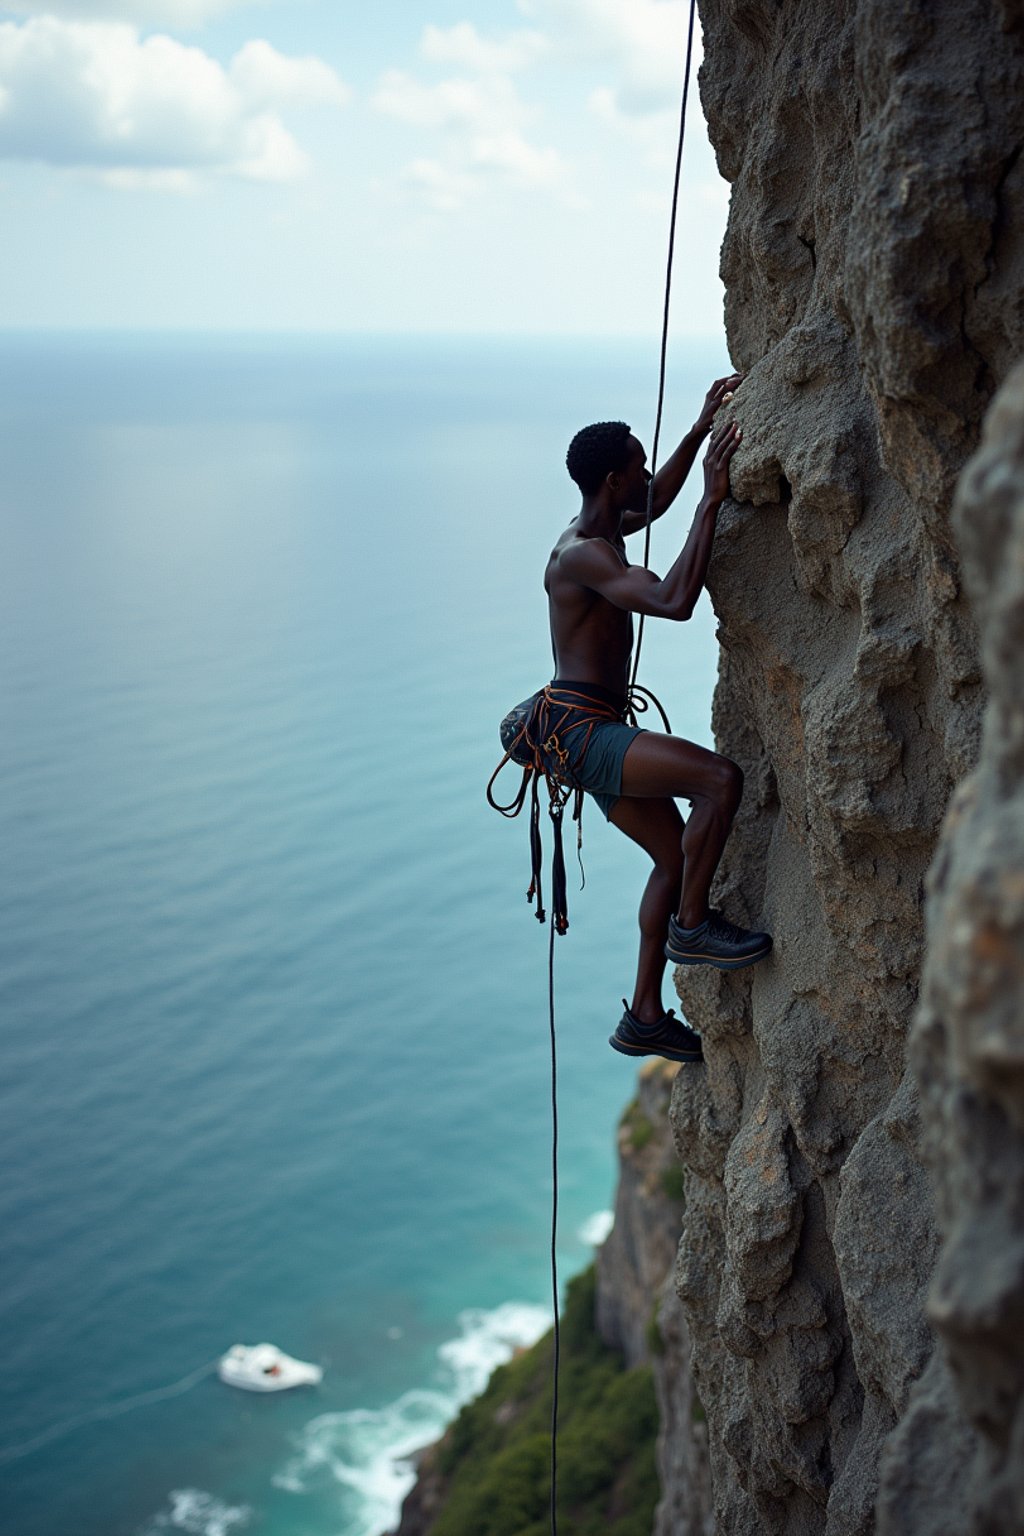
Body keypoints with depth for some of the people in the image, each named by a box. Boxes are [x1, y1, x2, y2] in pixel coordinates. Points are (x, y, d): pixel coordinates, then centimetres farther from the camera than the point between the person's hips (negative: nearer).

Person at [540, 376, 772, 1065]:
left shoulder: (599, 531, 14)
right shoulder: (583, 554, -18)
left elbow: (655, 503, 35)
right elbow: (675, 600, -31)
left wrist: (700, 430, 29)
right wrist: (712, 500, -26)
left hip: (598, 731, 11)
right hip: (580, 729, -11)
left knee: (676, 857, 14)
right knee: (721, 778, -25)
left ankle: (645, 1018, 20)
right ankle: (692, 927, -8)